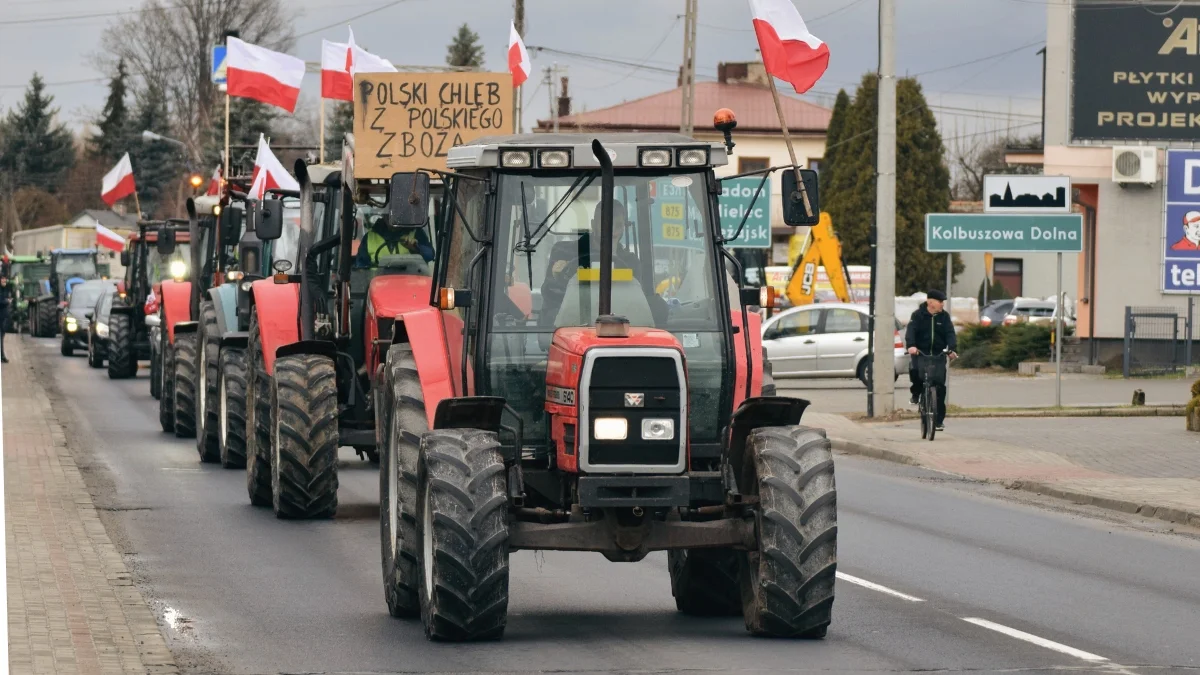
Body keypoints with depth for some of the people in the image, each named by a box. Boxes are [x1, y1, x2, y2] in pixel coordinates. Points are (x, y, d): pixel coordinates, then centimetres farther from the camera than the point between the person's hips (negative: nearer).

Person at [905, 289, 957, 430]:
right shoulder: (918, 315, -2)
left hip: (938, 355, 2)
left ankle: (939, 419, 5)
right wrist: (911, 345, -35)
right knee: (914, 369, -32)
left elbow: (950, 333, -4)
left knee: (940, 386, -4)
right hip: (920, 353, -2)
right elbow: (911, 330, -15)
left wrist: (952, 349, -24)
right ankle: (916, 394, 1)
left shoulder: (944, 317, 6)